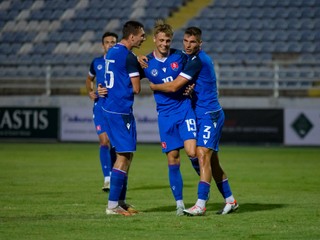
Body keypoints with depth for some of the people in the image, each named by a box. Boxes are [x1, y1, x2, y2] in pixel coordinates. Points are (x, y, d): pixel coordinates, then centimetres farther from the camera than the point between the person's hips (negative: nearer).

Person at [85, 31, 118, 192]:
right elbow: (89, 79, 26)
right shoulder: (96, 63, 9)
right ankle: (107, 178, -15)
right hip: (100, 106, 1)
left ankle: (113, 175, 20)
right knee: (104, 141, -11)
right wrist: (90, 92, 9)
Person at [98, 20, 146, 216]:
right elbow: (136, 89, -11)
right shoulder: (129, 57, -15)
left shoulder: (112, 52, 15)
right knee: (124, 156, -7)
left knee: (125, 154, 15)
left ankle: (120, 201, 19)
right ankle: (113, 205, -9)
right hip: (121, 110, -10)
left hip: (109, 107, 10)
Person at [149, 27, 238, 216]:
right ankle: (230, 201, 20)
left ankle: (201, 205, -24)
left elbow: (174, 86, -20)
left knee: (203, 155, -18)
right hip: (204, 115, 10)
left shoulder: (198, 60, -17)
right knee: (212, 160, 12)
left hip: (209, 115, -10)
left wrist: (153, 86, -4)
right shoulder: (197, 58, 13)